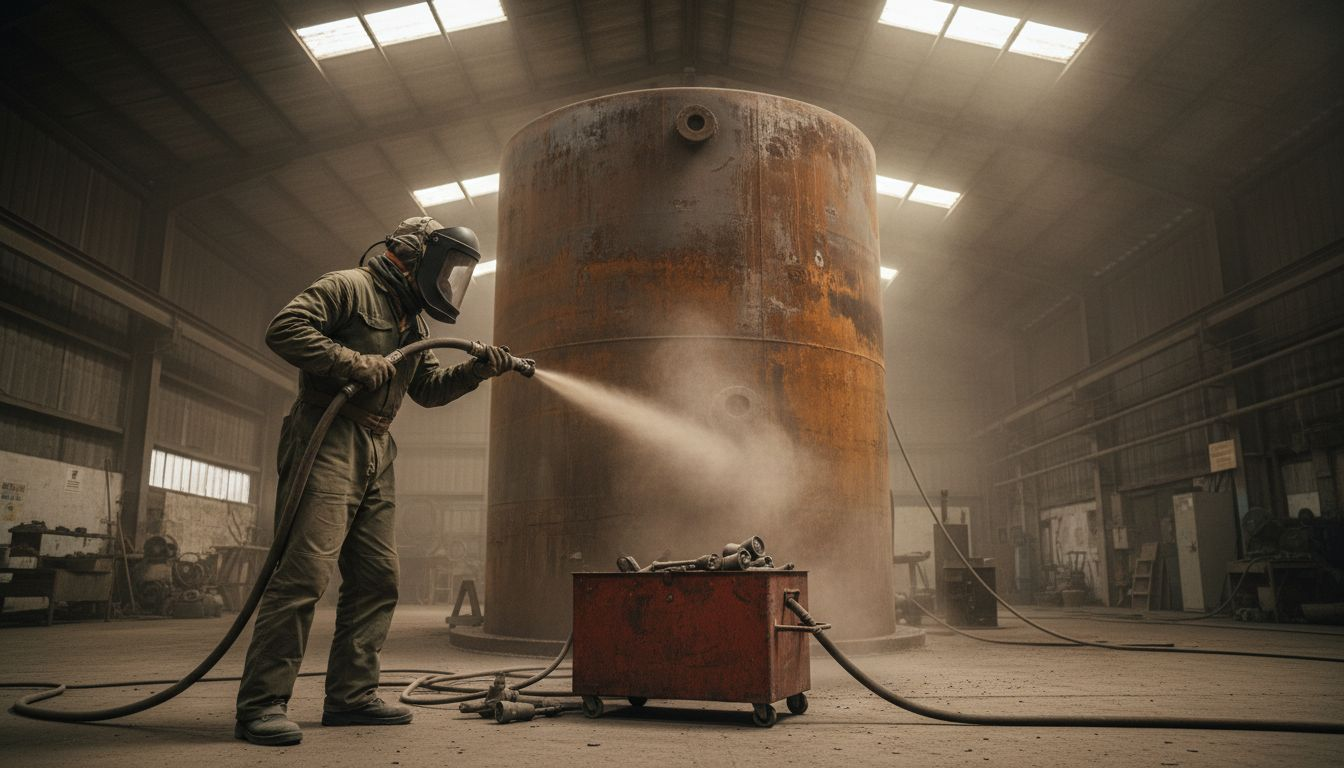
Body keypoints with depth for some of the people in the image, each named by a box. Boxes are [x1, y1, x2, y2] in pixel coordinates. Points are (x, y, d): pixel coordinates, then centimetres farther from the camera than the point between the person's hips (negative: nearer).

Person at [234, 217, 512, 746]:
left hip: (377, 454, 9)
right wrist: (354, 364, -18)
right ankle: (261, 704, -8)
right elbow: (285, 329, -14)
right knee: (305, 571, -14)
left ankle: (351, 695, 14)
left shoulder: (411, 324, 24)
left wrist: (475, 371, 10)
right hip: (329, 441, -9)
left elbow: (429, 389, 25)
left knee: (377, 579, 7)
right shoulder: (350, 287, -2)